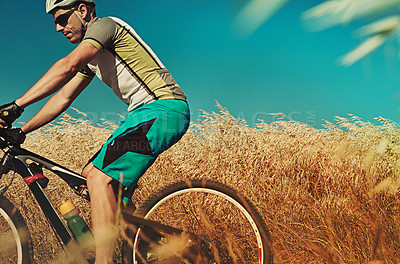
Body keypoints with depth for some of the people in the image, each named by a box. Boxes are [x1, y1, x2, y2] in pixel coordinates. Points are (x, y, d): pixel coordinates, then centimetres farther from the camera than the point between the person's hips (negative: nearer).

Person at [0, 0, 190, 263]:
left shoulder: (105, 24, -7)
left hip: (164, 108, -10)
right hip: (145, 113, 10)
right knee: (90, 173, 8)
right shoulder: (92, 57, 22)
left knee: (100, 177, -20)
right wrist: (22, 130, 11)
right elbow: (63, 98, 19)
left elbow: (67, 66, -23)